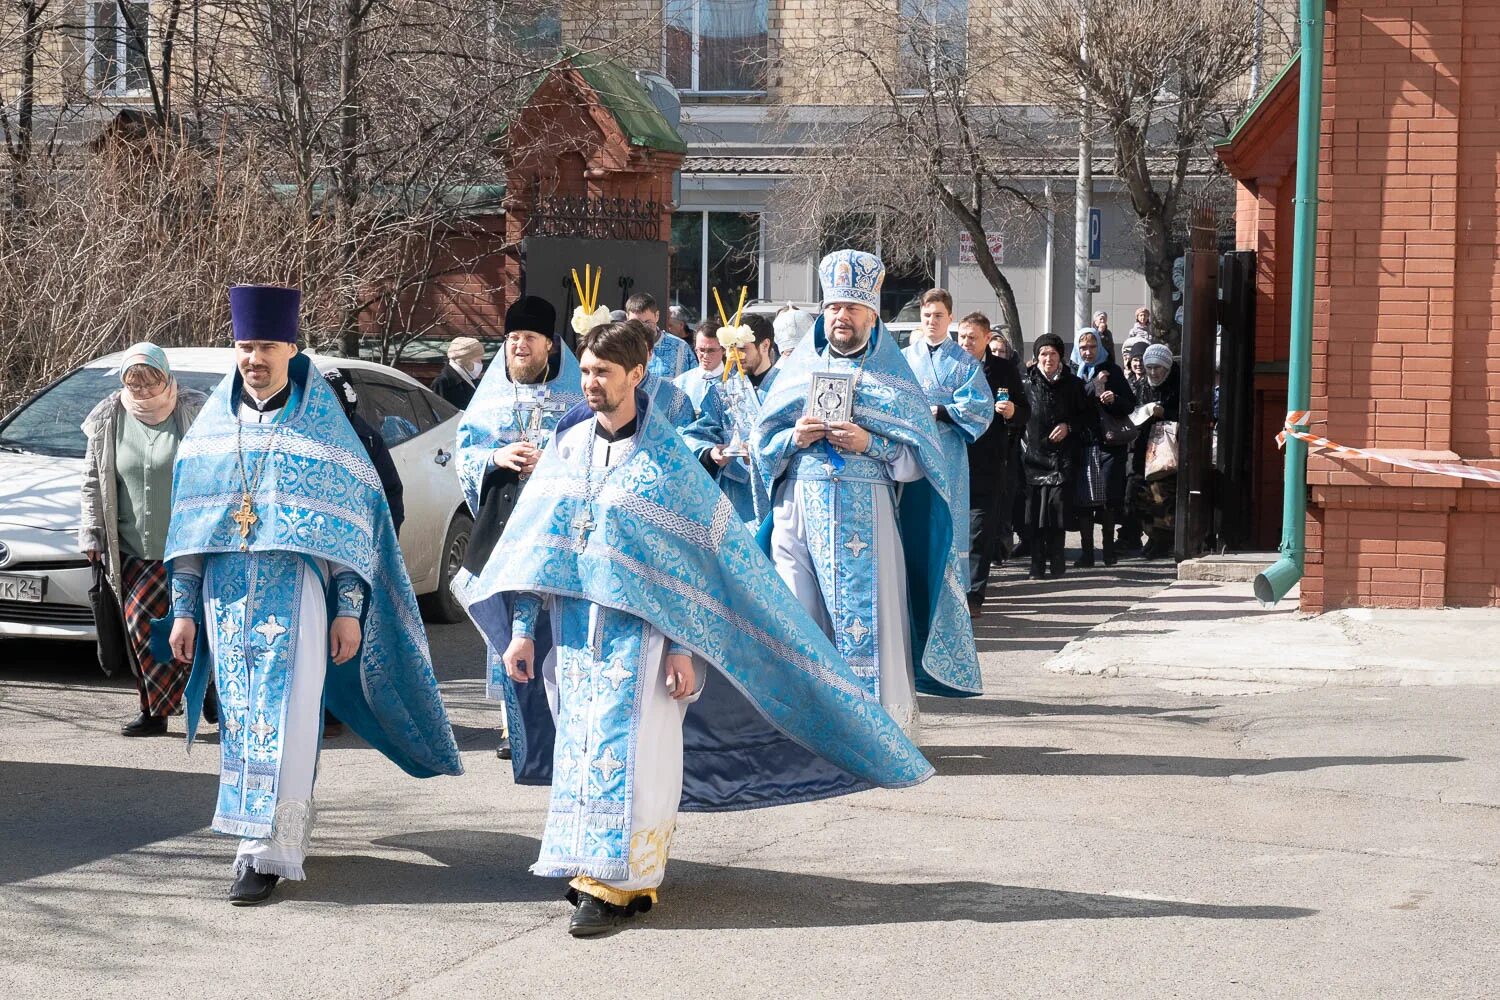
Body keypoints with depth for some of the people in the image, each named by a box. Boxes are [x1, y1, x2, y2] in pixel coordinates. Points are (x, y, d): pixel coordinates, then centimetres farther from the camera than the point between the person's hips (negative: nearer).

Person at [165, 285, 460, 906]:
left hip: (295, 593, -4)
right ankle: (287, 830, 20)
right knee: (240, 719, 6)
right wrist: (184, 609, 8)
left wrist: (349, 610, -4)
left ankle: (266, 853, -11)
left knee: (282, 719, -10)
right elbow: (188, 523, 12)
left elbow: (354, 520, 1)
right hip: (226, 594, 4)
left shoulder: (322, 426, 1)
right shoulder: (212, 428, 9)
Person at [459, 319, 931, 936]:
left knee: (622, 748, -8)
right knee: (580, 747, 6)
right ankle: (592, 870, 15)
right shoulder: (567, 447, 8)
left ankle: (612, 883, -6)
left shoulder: (666, 457, -4)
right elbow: (534, 543, 9)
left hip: (637, 631, -4)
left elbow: (694, 559, -5)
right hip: (572, 630, 4)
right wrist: (522, 628, 4)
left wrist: (683, 647, -11)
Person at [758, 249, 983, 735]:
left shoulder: (892, 374, 8)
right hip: (799, 509, 2)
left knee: (866, 617, -8)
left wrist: (869, 444, -13)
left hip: (866, 514, -2)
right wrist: (795, 438, -7)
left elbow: (921, 453, 1)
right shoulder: (800, 367, 15)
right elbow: (764, 442, 13)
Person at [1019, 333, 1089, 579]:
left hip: (1062, 455, 0)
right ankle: (1037, 564, 0)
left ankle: (1056, 560, 6)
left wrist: (1068, 426, -2)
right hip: (1033, 454, 0)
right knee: (1033, 510, -4)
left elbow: (1085, 414, 13)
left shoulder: (1072, 383, 8)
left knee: (1059, 509, -5)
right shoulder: (1026, 382, 6)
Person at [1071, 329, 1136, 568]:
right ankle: (1086, 551, 1)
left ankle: (1109, 549, 7)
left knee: (1110, 497, -3)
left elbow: (1130, 404, 8)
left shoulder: (1112, 371, 9)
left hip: (1110, 443, 0)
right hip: (1082, 444, 0)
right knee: (1084, 498, -3)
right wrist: (1093, 386, -14)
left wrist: (1114, 399, -12)